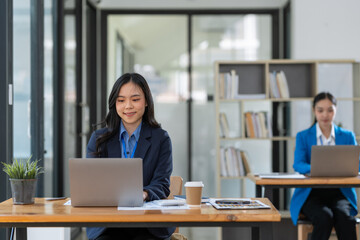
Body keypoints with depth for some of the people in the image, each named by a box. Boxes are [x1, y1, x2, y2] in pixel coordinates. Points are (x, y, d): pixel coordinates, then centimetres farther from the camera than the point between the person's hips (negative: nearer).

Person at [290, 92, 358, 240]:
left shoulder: (348, 136, 13)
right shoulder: (303, 136, 9)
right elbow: (298, 165, -6)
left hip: (339, 193, 1)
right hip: (311, 193, -1)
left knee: (344, 216, -34)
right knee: (325, 217, -34)